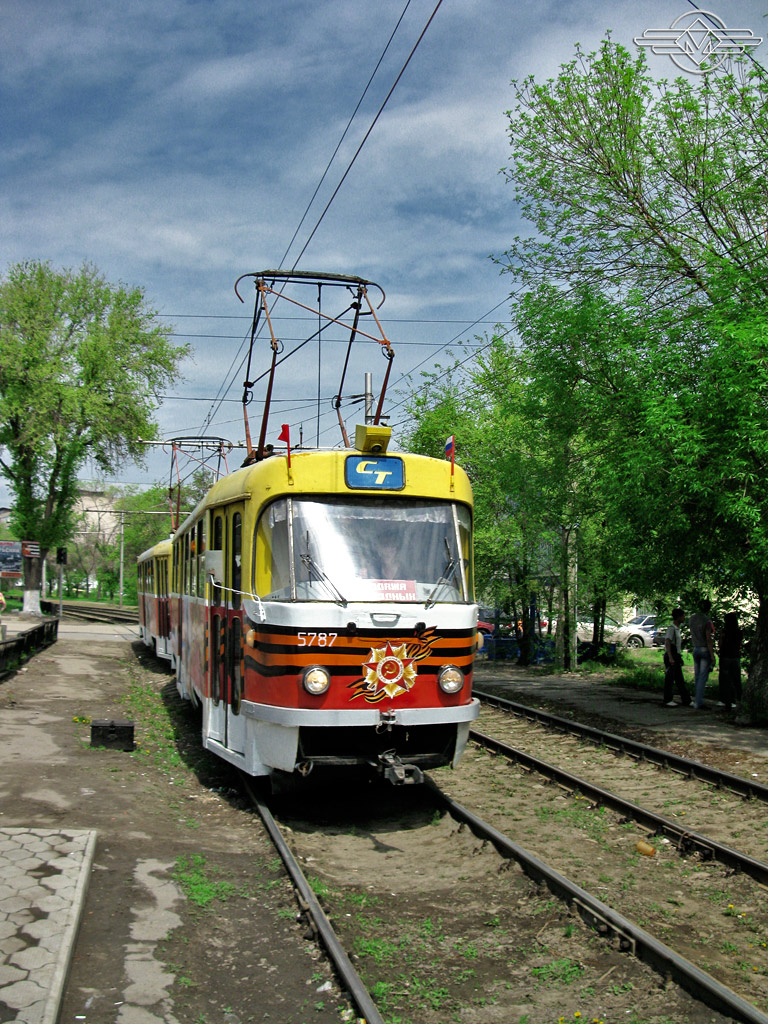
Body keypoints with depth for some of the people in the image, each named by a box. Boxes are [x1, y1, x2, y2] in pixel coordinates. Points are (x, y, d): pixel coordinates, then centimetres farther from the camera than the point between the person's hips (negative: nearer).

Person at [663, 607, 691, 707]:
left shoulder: (677, 628, 16)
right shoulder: (671, 628, -14)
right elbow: (667, 643, -23)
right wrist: (670, 658, -29)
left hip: (676, 657, 10)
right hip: (671, 657, -10)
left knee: (679, 680, 11)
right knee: (669, 679, -4)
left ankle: (686, 700, 15)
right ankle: (668, 700, 1)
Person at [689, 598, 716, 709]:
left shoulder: (691, 618, 6)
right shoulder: (707, 621, -16)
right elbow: (709, 640, -16)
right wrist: (712, 656, -13)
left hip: (695, 650, 7)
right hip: (705, 650, -7)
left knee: (697, 676, 13)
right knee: (703, 677, -4)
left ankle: (696, 700, 16)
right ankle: (698, 702, -5)